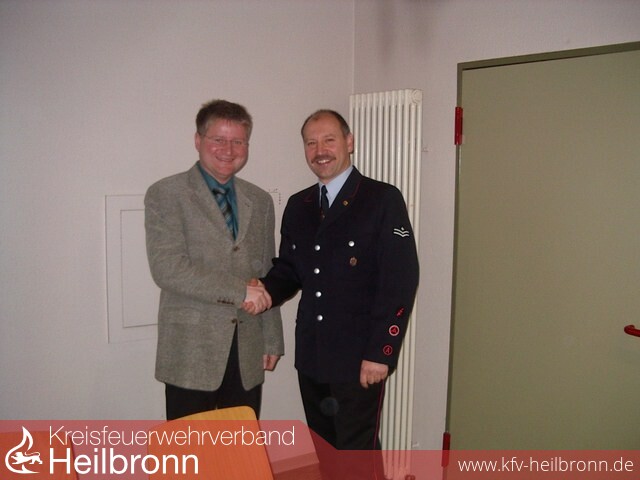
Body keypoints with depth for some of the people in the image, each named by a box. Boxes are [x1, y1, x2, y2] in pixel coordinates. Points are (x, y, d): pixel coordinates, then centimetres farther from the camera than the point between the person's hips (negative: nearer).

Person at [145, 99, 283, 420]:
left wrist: (272, 341, 12)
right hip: (191, 353, -4)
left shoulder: (260, 201, 11)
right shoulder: (165, 195, -4)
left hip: (248, 356, 4)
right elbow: (167, 268, -16)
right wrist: (239, 290, -18)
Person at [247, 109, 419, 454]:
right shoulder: (298, 206, 10)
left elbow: (400, 281, -13)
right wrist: (267, 290, -7)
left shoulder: (383, 199, -9)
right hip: (311, 357, 6)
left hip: (360, 360, -6)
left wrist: (380, 352, -17)